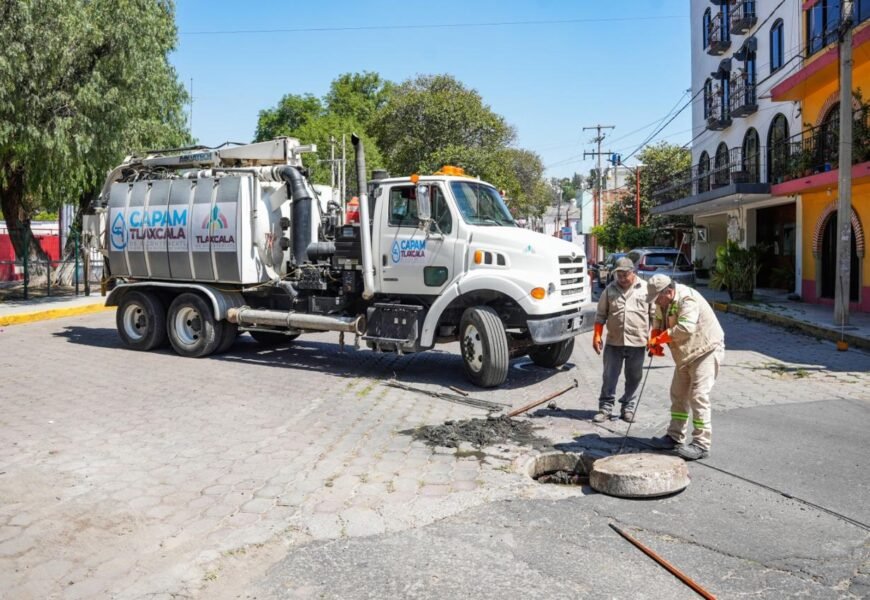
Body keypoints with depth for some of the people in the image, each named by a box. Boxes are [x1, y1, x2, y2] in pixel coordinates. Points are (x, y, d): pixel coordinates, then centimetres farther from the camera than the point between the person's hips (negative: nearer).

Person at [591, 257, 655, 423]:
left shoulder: (646, 289, 0)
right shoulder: (610, 290, 4)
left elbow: (655, 315, 3)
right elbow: (601, 315, 8)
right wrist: (597, 336, 2)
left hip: (637, 342, -1)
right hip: (613, 342, 1)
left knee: (633, 378, 9)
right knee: (610, 376, 5)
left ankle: (628, 408, 22)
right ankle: (605, 408, 14)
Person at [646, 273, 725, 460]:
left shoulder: (687, 299, -27)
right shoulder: (664, 300, 2)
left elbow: (685, 328, -38)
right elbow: (658, 320, 14)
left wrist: (659, 338, -26)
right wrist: (654, 340, -6)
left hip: (706, 351, -10)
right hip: (685, 354, 10)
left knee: (698, 395, -13)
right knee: (678, 394, 13)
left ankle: (701, 444, -8)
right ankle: (675, 437, 24)